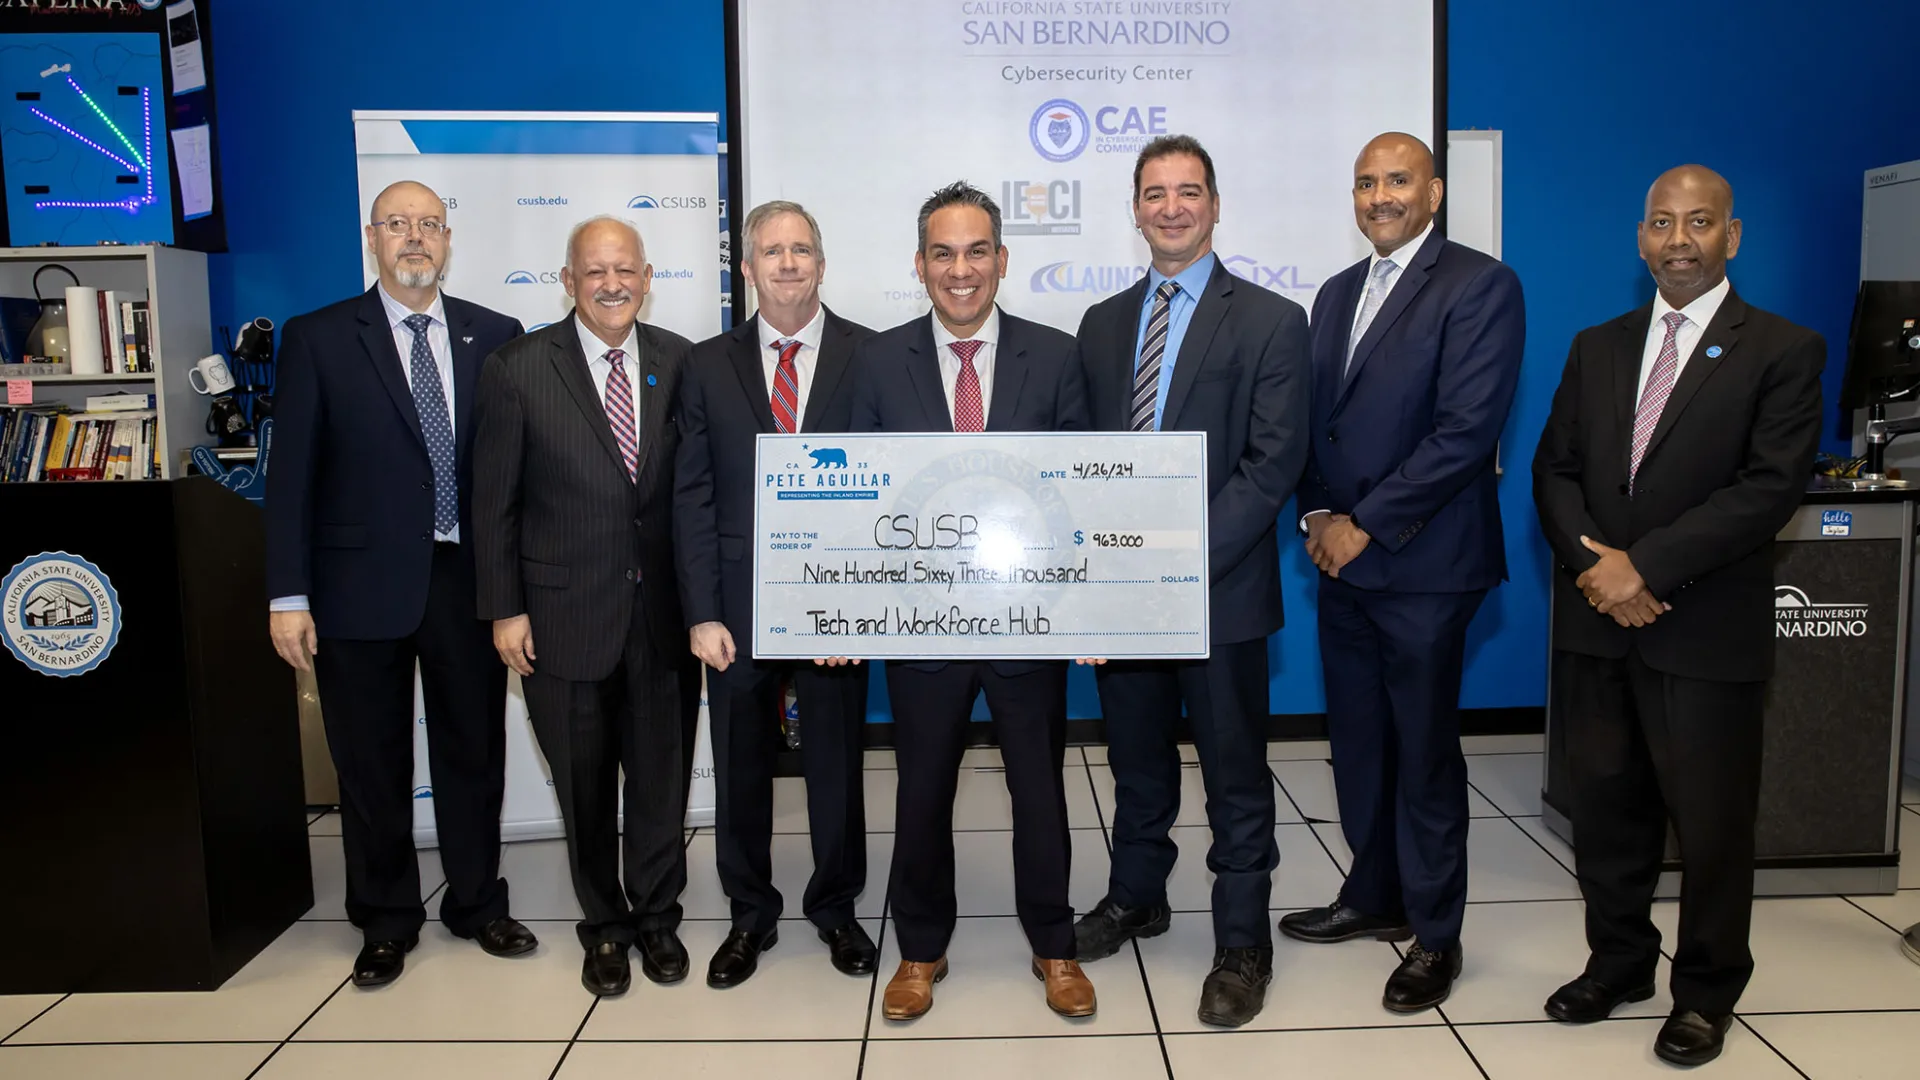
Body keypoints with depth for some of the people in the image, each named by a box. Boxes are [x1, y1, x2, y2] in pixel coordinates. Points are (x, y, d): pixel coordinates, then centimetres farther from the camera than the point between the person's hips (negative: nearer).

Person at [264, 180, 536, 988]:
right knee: (371, 762, 10)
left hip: (468, 580, 2)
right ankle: (386, 921, 28)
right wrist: (288, 595, -7)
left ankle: (477, 904, 31)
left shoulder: (495, 337, 5)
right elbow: (291, 473, -2)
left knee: (474, 749, 12)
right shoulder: (317, 339, 0)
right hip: (362, 584, -1)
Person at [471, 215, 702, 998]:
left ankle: (656, 916, 33)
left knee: (662, 775, 12)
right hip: (565, 616, -1)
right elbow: (494, 501, -2)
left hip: (663, 611, 2)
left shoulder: (680, 362, 1)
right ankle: (604, 926, 32)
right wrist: (504, 609, -4)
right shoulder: (518, 369, -5)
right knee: (585, 785, 12)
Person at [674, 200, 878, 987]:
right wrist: (702, 613, -5)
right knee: (740, 768, 12)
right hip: (738, 605, 2)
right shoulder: (710, 365, 5)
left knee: (836, 764, 11)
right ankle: (750, 916, 31)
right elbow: (692, 497, 2)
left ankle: (835, 908, 32)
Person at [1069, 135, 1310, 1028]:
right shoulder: (1102, 324, 10)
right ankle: (1135, 898, 39)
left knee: (1235, 779, 8)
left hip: (1219, 592, -4)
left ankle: (1242, 945, 23)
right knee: (1136, 763, 18)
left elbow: (1272, 466, -12)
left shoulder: (1270, 322, -5)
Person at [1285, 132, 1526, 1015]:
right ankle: (1375, 897, 32)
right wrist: (1319, 516, -1)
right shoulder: (1336, 294, 15)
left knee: (1424, 752, 4)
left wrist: (1365, 525, -16)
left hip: (1422, 564, -7)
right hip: (1343, 560, 7)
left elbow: (1467, 429, -17)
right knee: (1357, 741, 15)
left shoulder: (1478, 285, -8)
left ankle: (1435, 934, 20)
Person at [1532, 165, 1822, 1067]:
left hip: (1707, 630, -4)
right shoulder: (1596, 348, 12)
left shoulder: (1782, 351, -3)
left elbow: (1770, 488, -13)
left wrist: (1645, 565, -18)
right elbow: (1554, 469, 7)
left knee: (1710, 821, 7)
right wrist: (1595, 564, -10)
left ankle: (1707, 992, 26)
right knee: (1605, 807, 13)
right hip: (1597, 622, 4)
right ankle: (1618, 962, 31)